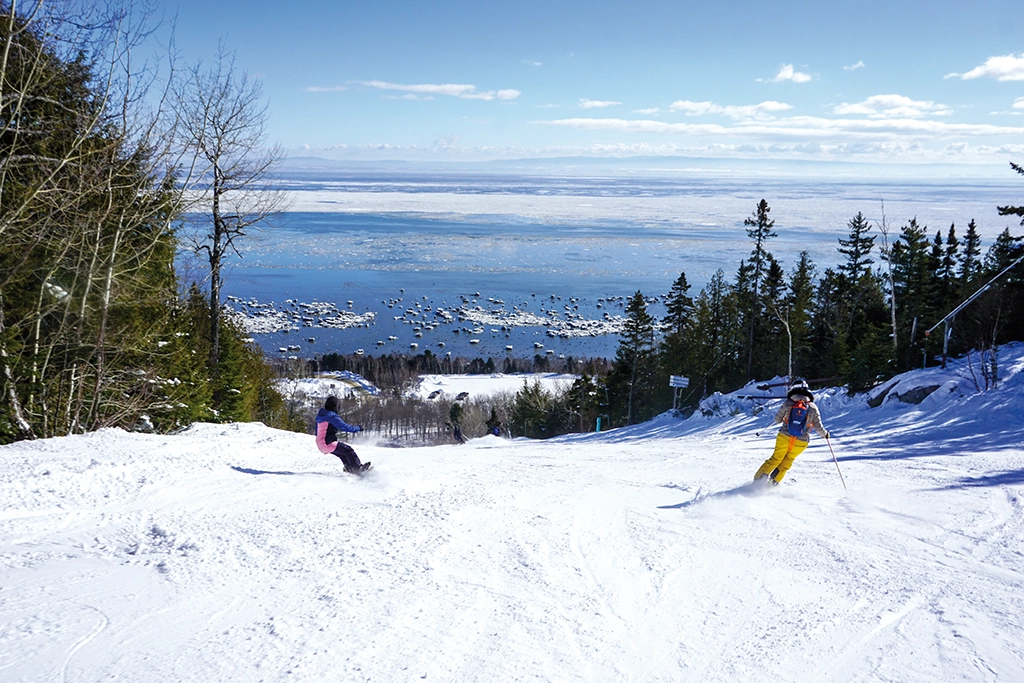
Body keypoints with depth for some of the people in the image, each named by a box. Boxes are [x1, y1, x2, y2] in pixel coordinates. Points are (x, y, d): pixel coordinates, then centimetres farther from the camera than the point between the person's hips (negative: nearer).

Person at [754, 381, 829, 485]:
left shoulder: (788, 403, -4)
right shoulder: (813, 408, -2)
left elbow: (777, 420, 4)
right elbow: (818, 427, 1)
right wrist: (825, 434, 22)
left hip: (784, 437, 0)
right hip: (801, 442, 0)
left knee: (776, 459, 16)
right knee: (787, 461, 21)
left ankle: (758, 479, 14)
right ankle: (774, 481, 20)